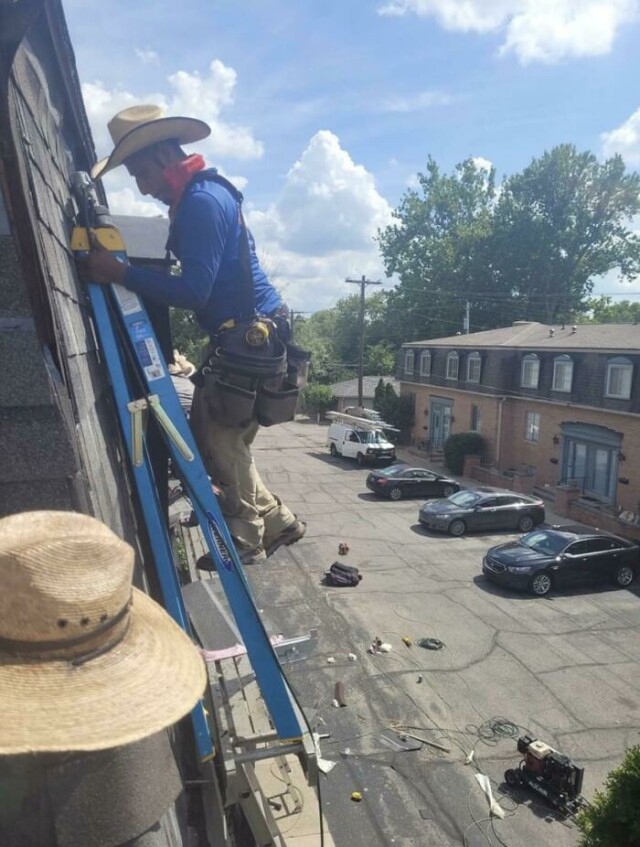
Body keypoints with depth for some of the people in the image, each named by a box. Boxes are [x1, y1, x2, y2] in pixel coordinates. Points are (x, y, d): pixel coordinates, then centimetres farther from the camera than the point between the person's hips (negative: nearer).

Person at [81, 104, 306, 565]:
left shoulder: (201, 200, -16)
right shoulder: (205, 193, 16)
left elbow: (194, 289, -24)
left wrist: (121, 274, -22)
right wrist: (127, 270, 11)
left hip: (249, 338, -10)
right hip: (246, 335, 10)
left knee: (220, 440, -1)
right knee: (219, 438, 15)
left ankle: (246, 540, 14)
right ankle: (278, 522, 25)